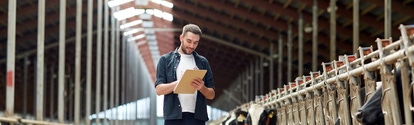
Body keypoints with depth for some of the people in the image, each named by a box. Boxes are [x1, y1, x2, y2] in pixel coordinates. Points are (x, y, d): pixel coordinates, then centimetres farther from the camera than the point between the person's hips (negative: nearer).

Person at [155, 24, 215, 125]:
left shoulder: (203, 62, 14)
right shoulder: (166, 60, 8)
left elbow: (211, 95, 12)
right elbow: (159, 89, -1)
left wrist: (202, 88, -11)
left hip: (197, 117, 2)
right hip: (174, 117, -2)